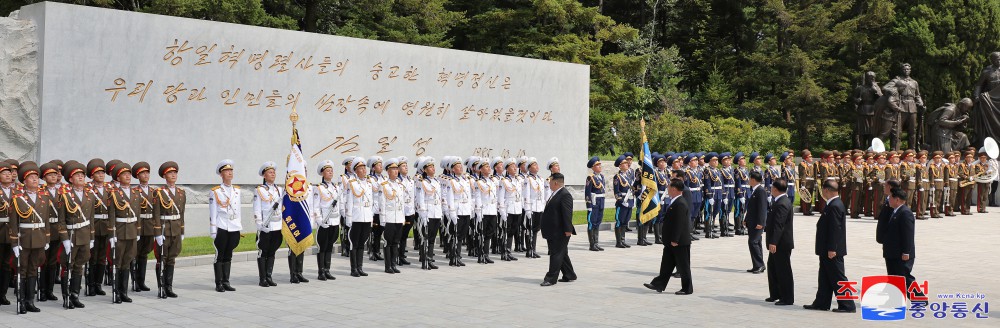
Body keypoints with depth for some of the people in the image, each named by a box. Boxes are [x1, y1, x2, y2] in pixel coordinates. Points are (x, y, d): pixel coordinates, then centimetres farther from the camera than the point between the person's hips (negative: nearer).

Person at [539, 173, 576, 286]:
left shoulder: (565, 195, -16)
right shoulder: (555, 194, 16)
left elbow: (567, 213, -20)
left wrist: (568, 230, -23)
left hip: (559, 232, -10)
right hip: (553, 232, 10)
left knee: (556, 254, -6)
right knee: (562, 254, 15)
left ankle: (551, 278, -4)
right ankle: (569, 275, 24)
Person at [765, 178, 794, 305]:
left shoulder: (782, 204, -22)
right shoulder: (782, 201, 11)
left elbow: (779, 225, -28)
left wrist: (773, 242, -31)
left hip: (782, 243, -11)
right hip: (778, 243, 11)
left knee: (783, 271, -3)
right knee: (772, 267, 19)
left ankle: (787, 298, 4)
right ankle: (775, 294, 28)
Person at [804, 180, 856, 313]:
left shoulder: (835, 206, -20)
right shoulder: (834, 204, 12)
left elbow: (835, 229, -23)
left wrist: (832, 249, -23)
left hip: (833, 251, -10)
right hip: (828, 250, 10)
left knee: (838, 278, -4)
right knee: (825, 277, 15)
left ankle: (847, 305, 1)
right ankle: (821, 303, 22)